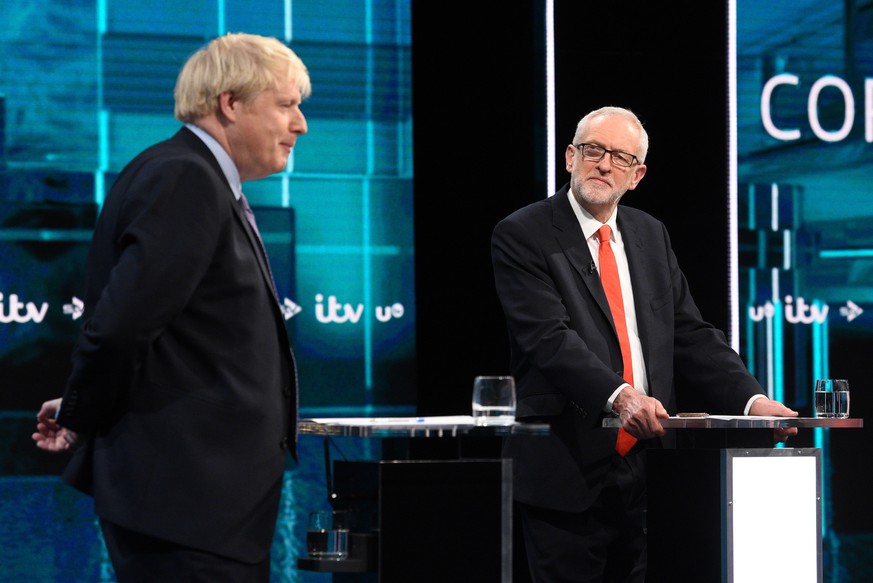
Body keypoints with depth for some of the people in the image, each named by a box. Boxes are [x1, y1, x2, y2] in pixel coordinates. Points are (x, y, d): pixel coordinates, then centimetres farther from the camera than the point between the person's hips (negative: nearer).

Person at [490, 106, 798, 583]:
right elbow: (549, 338, -18)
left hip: (644, 468, 5)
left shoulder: (651, 235, 15)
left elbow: (691, 336, 11)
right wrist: (617, 396, -34)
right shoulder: (522, 236, -5)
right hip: (567, 473, -5)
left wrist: (750, 400, -4)